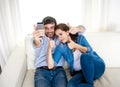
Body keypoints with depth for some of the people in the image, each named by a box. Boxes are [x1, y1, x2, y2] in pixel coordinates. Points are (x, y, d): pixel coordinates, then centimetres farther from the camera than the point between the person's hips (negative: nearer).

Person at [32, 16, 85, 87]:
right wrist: (36, 40, -44)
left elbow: (81, 29, 12)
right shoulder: (41, 38, 7)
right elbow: (37, 44, -19)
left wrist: (76, 29, -13)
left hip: (58, 70, 1)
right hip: (42, 70, 0)